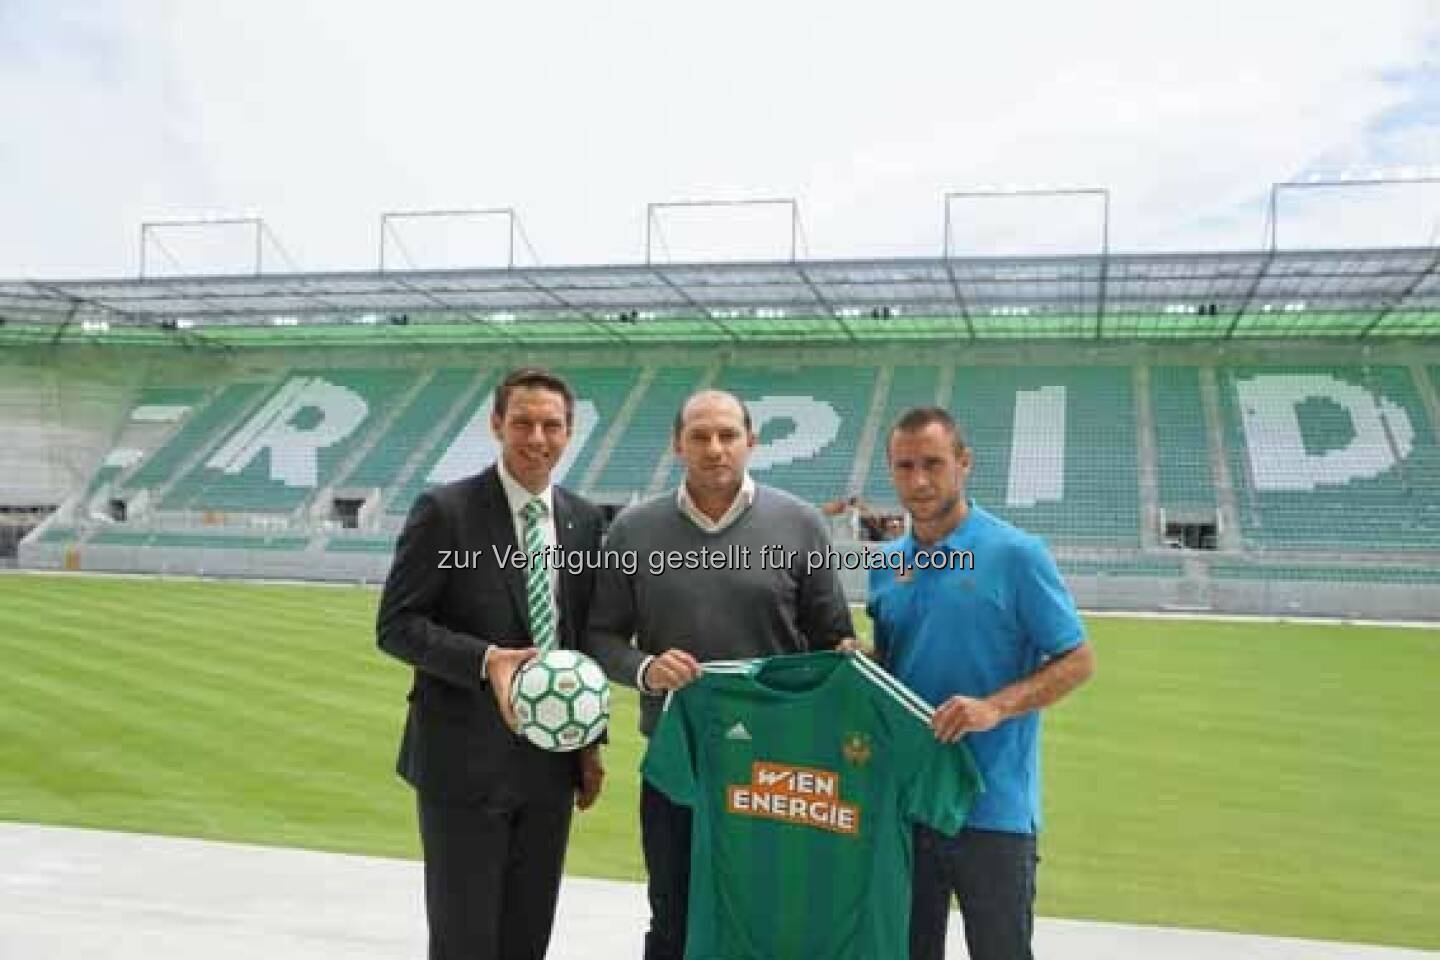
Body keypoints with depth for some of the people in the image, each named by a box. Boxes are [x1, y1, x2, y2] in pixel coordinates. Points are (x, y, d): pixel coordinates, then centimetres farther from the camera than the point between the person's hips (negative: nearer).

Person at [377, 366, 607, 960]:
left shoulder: (583, 520, 7)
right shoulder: (445, 510, -9)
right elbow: (396, 626, -10)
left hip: (550, 761, 5)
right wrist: (486, 660, -24)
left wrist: (591, 740, 12)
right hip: (464, 759, -5)